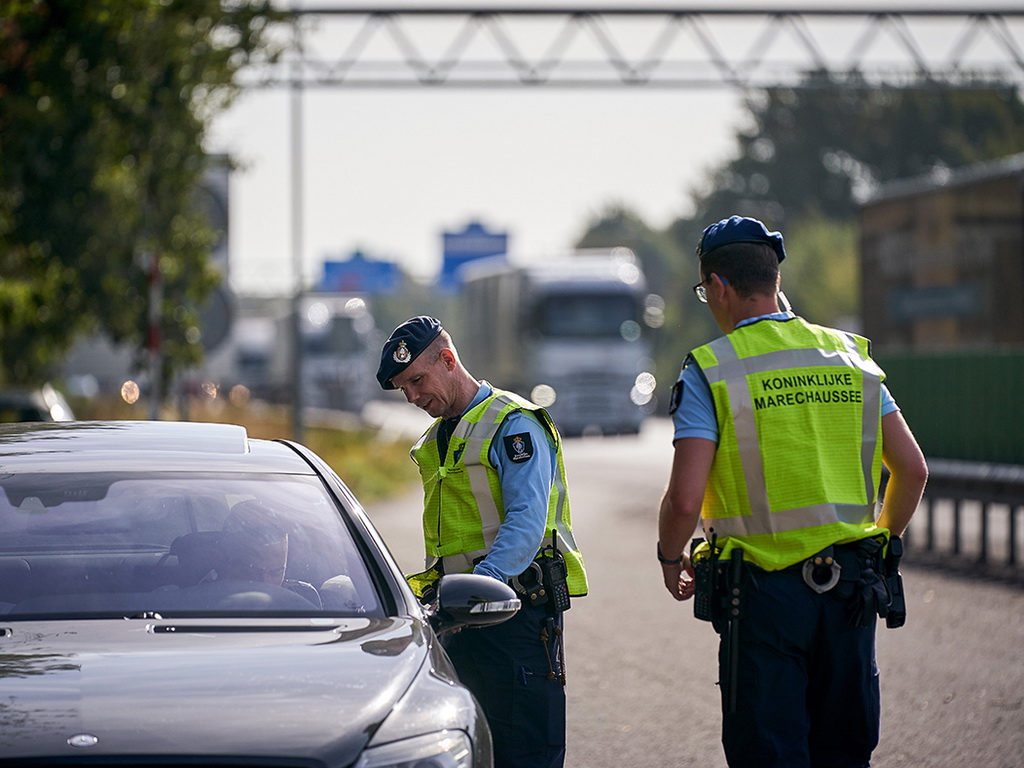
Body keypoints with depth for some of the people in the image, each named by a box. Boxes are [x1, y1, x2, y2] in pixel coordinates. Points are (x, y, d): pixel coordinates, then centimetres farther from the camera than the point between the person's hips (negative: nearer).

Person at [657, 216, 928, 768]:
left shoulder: (709, 370, -7)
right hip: (851, 590, 4)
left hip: (764, 590, -4)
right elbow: (912, 469, 8)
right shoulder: (847, 355, 7)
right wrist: (878, 545, 23)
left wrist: (670, 559, 6)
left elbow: (685, 498, -14)